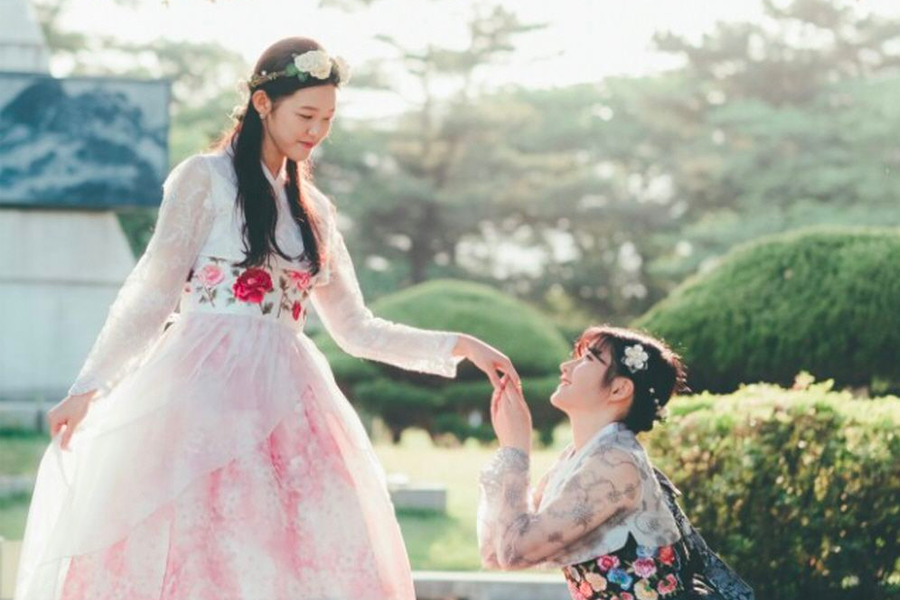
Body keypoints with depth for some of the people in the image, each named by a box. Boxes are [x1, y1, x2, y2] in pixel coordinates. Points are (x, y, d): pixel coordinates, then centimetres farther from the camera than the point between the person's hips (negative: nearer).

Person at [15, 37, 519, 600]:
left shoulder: (313, 209, 19)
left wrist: (457, 347, 14)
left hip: (285, 401, 5)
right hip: (207, 388, -5)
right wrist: (89, 387, -7)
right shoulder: (205, 179, 3)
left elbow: (356, 328, 22)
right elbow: (152, 295, 0)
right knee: (200, 549, -15)